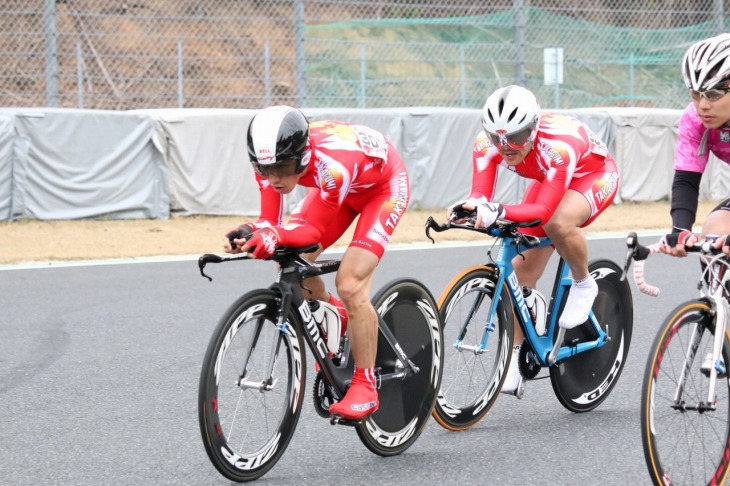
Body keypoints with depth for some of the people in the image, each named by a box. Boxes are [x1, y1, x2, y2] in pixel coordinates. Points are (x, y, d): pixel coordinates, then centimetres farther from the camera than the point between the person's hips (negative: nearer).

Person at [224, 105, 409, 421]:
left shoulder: (332, 162, -42)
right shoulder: (273, 161, -26)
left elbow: (316, 231, -32)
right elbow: (270, 222, -21)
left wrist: (276, 237, -51)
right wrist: (252, 234, -44)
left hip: (383, 185, -6)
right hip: (338, 185, 6)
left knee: (350, 284, -21)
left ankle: (365, 387, -9)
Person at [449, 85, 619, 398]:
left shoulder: (557, 145, -41)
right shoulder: (487, 143, -26)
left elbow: (542, 210, -46)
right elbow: (480, 196, -32)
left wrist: (499, 212, -62)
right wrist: (469, 208, -55)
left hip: (594, 174, -6)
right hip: (548, 181, 6)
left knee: (558, 223, -38)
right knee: (521, 274, -6)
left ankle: (583, 285, -9)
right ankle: (514, 361, 3)